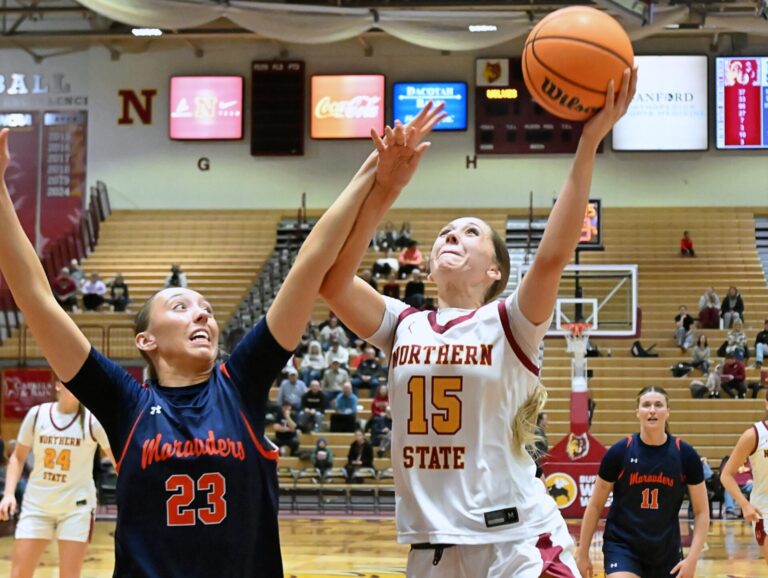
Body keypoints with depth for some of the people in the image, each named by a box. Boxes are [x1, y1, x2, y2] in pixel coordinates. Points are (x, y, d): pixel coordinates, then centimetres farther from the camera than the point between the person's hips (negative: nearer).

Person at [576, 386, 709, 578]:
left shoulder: (685, 455, -5)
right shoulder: (619, 452, -8)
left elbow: (701, 512, 1)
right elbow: (595, 506, 1)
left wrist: (692, 558, -9)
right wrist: (583, 553, 2)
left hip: (667, 551, 3)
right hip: (622, 546, -2)